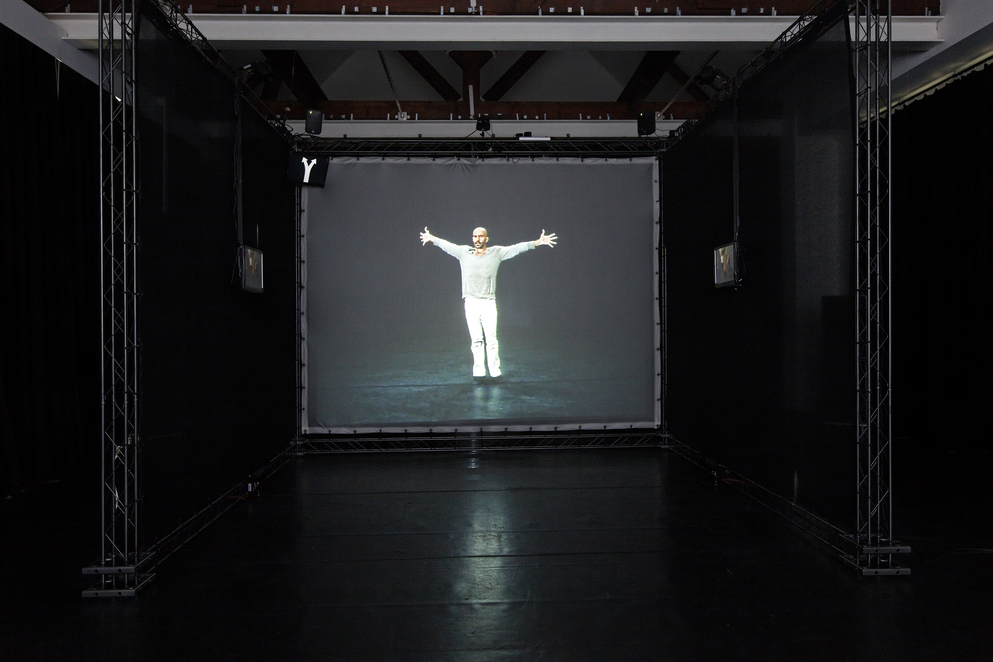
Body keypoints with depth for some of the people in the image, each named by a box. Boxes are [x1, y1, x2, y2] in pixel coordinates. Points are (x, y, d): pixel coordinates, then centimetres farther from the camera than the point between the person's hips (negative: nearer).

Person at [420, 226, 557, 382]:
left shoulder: (496, 252, 6)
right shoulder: (464, 252, 11)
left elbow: (518, 248, 3)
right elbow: (446, 245, 24)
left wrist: (538, 242, -3)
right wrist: (432, 238, 36)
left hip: (488, 303, -1)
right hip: (471, 302, 1)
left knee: (491, 338, -3)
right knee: (476, 339, 1)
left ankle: (495, 371, 2)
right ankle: (478, 372, 6)